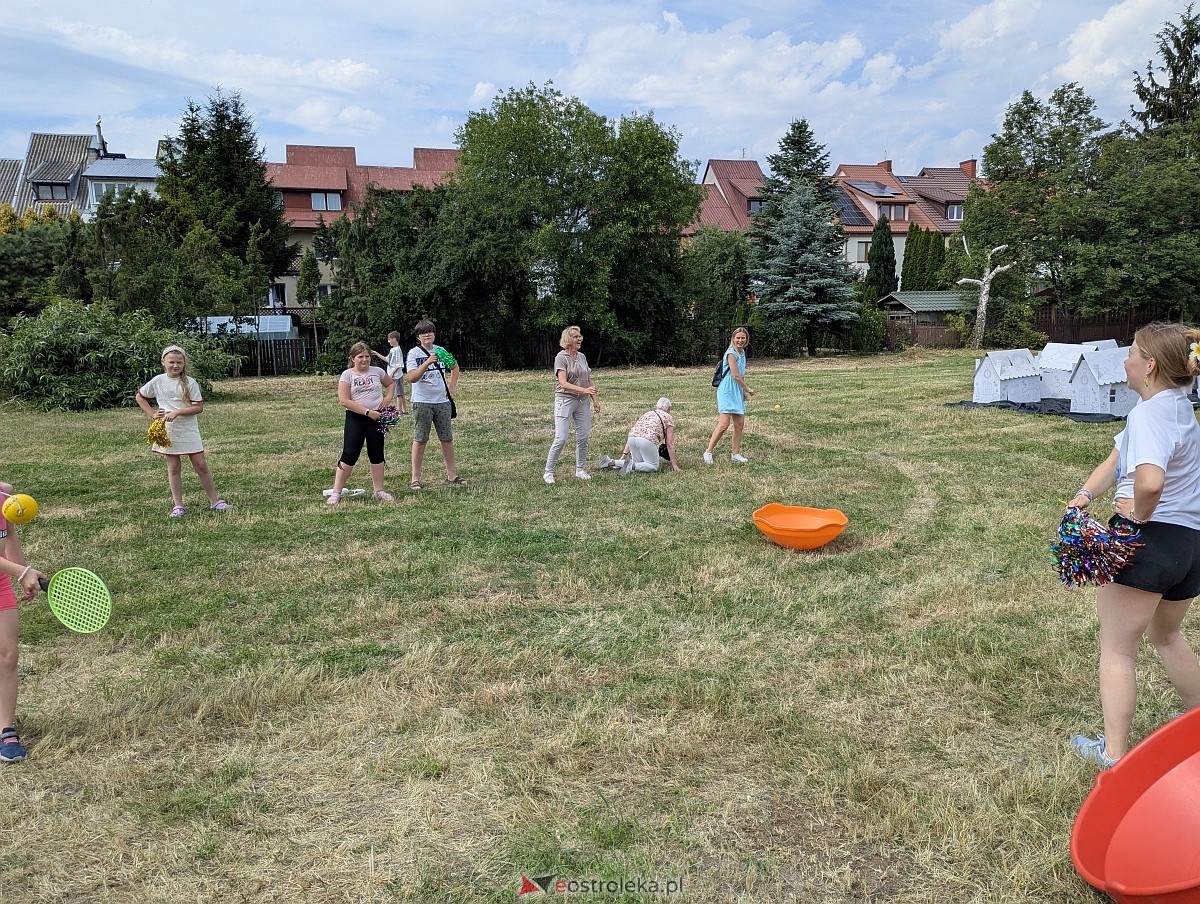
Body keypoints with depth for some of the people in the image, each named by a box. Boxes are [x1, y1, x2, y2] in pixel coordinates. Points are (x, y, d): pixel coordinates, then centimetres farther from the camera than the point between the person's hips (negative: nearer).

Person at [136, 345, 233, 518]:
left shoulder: (190, 382, -5)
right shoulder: (158, 381, 0)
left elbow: (199, 407, -10)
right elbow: (139, 396, 14)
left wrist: (177, 412, -20)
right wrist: (152, 414, 3)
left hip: (189, 429, -1)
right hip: (168, 431, 1)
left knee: (201, 465, 1)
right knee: (174, 468, 8)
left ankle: (215, 501, 9)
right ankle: (178, 506, 14)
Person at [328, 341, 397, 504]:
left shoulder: (377, 371, 5)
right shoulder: (347, 374, -5)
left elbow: (391, 384, 23)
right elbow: (344, 400, -13)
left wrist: (388, 398, 2)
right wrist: (367, 412, -18)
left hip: (376, 418, 3)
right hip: (355, 419, -3)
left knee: (377, 454, 8)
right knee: (349, 454, -6)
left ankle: (379, 490, 18)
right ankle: (336, 492, 1)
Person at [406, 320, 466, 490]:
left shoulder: (440, 350, 8)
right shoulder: (414, 353, -6)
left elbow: (455, 367, 24)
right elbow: (411, 378, -18)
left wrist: (452, 388, 13)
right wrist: (427, 363, -29)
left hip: (442, 401, 4)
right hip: (422, 402, -4)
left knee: (447, 438, 8)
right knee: (420, 439, -2)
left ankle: (452, 475, 18)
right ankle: (415, 478, 3)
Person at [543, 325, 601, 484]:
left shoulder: (582, 357, 11)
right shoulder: (561, 357, -9)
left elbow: (589, 380, 17)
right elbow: (563, 383, -19)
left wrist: (594, 399, 13)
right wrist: (583, 390, -28)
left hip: (583, 401, 6)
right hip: (565, 400, -6)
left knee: (584, 437, 6)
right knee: (561, 438, -9)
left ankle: (580, 469, 21)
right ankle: (548, 471, 1)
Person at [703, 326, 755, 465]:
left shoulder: (742, 352, 14)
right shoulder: (731, 353, -12)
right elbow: (735, 375, -16)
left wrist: (744, 391, 16)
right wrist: (748, 389, -6)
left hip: (738, 392, 9)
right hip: (727, 391, -9)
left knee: (739, 424, 8)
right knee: (724, 424, -14)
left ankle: (735, 454, 16)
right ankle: (708, 452, -6)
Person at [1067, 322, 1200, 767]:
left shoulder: (1148, 414, -20)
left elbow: (1150, 480, -39)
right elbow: (1118, 458, 7)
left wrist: (1140, 512, -20)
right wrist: (1085, 494, -7)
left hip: (1149, 539, -10)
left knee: (1117, 647, 4)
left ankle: (1113, 752, 12)